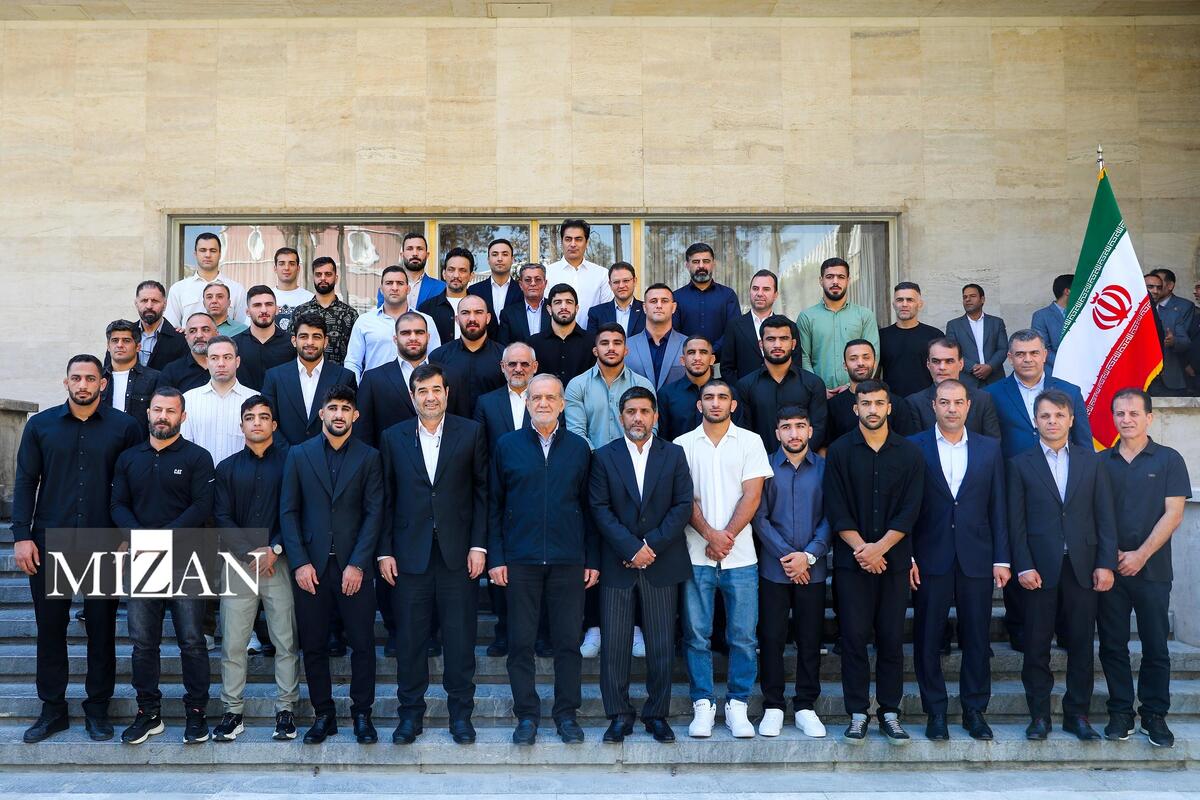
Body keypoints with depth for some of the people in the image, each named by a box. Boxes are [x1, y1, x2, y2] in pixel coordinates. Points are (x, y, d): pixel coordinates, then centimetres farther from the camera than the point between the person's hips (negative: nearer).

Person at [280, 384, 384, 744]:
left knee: (363, 644, 2)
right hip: (311, 566, 1)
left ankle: (362, 714, 16)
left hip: (353, 566, -1)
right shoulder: (299, 454, 7)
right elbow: (288, 511, 4)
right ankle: (323, 715, 21)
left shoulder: (369, 457, 4)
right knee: (313, 645, 8)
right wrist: (300, 562, -5)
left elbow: (374, 512, -1)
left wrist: (358, 564, -9)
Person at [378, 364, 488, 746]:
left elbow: (482, 492, 2)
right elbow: (386, 498, 6)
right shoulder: (393, 437, 6)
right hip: (410, 553, 1)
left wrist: (479, 545, -4)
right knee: (410, 637, 7)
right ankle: (410, 712, 22)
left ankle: (461, 713, 19)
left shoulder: (471, 432, 2)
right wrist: (385, 551, 1)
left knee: (460, 636, 5)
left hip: (458, 552, -1)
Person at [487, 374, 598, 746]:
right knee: (520, 642, 5)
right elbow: (494, 505, 5)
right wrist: (495, 558, -1)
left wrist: (593, 559, 3)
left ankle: (567, 714, 19)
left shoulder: (578, 448, 7)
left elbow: (589, 506, 8)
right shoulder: (507, 446, 5)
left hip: (569, 561, 1)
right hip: (520, 561, 0)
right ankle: (527, 715, 18)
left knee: (568, 641, 5)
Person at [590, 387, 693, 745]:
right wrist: (631, 549, -12)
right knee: (614, 645, 2)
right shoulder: (604, 456, 4)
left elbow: (683, 506, 0)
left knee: (662, 645, 5)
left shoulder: (674, 454, 6)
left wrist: (652, 545, -10)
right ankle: (619, 715, 14)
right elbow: (600, 509, -3)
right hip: (617, 565, 0)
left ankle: (657, 714, 19)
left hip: (662, 564, 1)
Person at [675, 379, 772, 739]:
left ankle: (737, 706, 15)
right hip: (696, 556, 0)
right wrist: (710, 535, -12)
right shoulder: (683, 445, 6)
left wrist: (726, 537, -10)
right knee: (697, 635, 3)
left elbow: (752, 495, -1)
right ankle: (703, 706, 14)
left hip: (740, 557, 0)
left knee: (743, 636, 3)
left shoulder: (750, 442, 6)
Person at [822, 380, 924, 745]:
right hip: (851, 560, -1)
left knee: (892, 638, 5)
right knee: (854, 637, 0)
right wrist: (861, 548, -12)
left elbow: (910, 510, -1)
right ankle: (857, 713, 10)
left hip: (893, 560, 1)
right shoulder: (839, 451, 2)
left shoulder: (909, 453, 5)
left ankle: (890, 712, 16)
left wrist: (879, 548, -11)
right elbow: (836, 509, -3)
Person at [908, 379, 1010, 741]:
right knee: (928, 640, 5)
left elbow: (998, 507, 7)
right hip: (930, 560, -2)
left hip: (976, 559, 2)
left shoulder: (989, 449, 8)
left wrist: (1002, 559, 2)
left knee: (978, 639, 7)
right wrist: (906, 556, -6)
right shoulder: (914, 448, 1)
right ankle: (936, 712, 17)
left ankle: (974, 710, 22)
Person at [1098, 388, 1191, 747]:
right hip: (1109, 569, 2)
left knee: (1156, 646, 4)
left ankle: (1155, 715, 16)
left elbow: (1173, 514, -5)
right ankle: (1120, 713, 15)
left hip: (1152, 569, -2)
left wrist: (1141, 555, -11)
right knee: (1112, 645, 5)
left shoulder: (1169, 460, 2)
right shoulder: (1100, 462, 8)